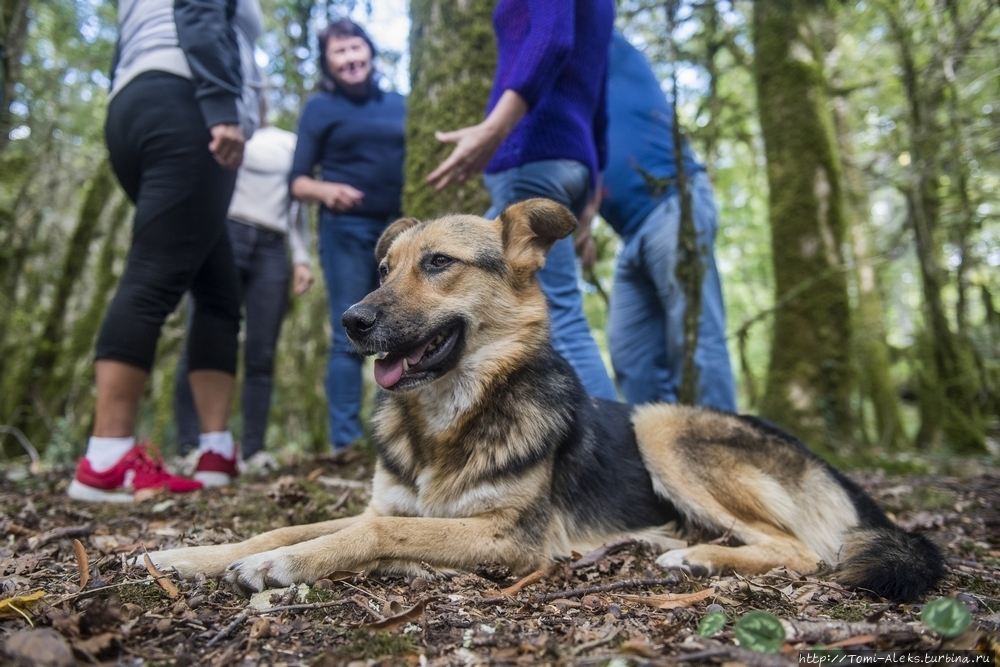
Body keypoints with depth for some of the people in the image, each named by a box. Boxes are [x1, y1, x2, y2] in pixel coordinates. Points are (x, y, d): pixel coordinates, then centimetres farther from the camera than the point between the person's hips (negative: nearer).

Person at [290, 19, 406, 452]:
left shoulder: (399, 105, 17)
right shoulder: (321, 108, 8)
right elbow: (298, 181, 2)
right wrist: (325, 190, -20)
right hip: (346, 230, -4)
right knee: (349, 338, -8)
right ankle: (345, 441, -6)